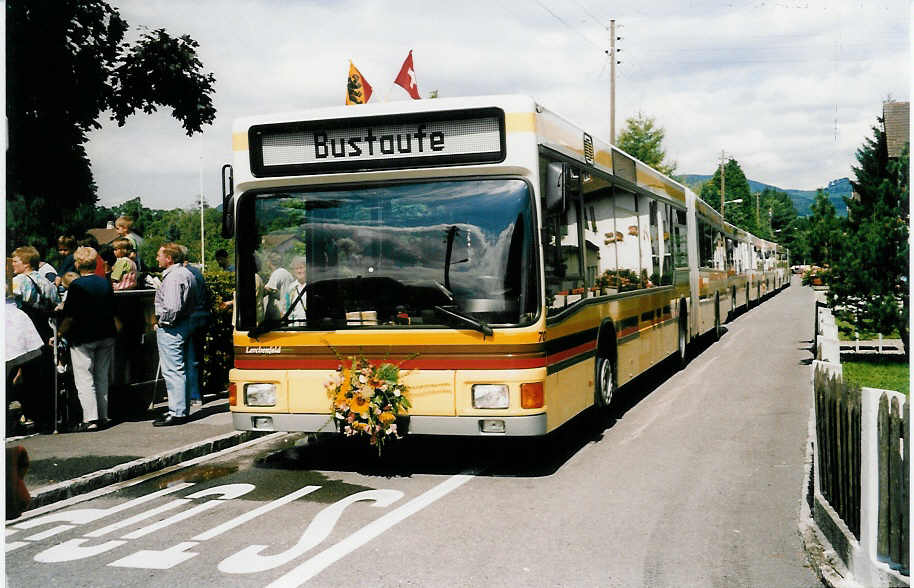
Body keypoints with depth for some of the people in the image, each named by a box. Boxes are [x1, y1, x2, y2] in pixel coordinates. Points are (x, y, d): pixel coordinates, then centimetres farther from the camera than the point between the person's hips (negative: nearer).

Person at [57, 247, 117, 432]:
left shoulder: (77, 285, -13)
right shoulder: (105, 283, 5)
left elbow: (70, 317, -14)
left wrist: (58, 335, -3)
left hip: (83, 338, -6)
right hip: (106, 336, 6)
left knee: (84, 380, -2)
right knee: (102, 379, 13)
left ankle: (90, 419, -7)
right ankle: (103, 416, 16)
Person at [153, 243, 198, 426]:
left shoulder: (173, 277, -18)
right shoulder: (186, 273, 14)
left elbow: (172, 308, -27)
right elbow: (193, 302, 20)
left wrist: (160, 321, -10)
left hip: (170, 328, -11)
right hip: (184, 324, 11)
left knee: (173, 371, -7)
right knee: (179, 369, 15)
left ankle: (177, 413, -5)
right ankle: (181, 409, 22)